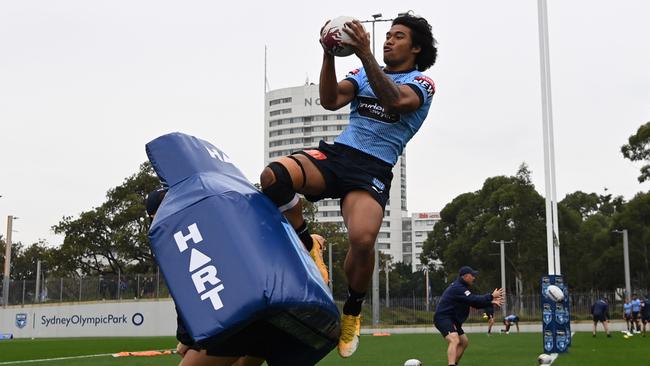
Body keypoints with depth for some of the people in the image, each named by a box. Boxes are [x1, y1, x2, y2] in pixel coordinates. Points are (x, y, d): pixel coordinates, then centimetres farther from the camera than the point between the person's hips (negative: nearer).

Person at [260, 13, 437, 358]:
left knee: (362, 239, -31)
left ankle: (352, 311, -1)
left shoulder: (421, 83, 7)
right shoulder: (364, 73, 21)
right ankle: (307, 247, -3)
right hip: (334, 152, 4)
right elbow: (329, 100, 4)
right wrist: (329, 54, -9)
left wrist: (365, 54, -25)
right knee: (272, 176, -28)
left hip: (373, 170, -4)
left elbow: (395, 101, -17)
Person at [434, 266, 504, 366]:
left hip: (452, 320, 11)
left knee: (464, 342, 23)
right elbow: (474, 300, -24)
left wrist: (490, 302, 5)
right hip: (443, 318, -11)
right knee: (454, 340, -32)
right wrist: (491, 296, -13)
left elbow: (474, 303, 16)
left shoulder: (461, 287, 15)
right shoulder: (457, 288, -19)